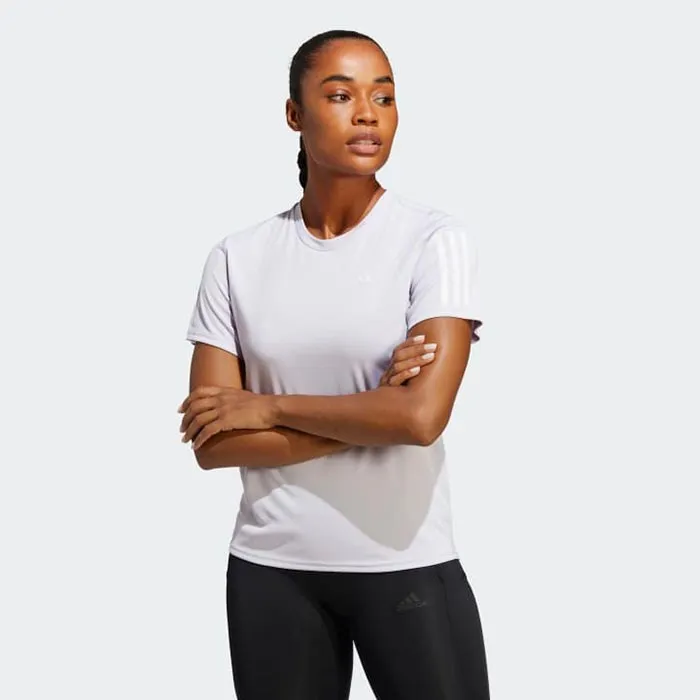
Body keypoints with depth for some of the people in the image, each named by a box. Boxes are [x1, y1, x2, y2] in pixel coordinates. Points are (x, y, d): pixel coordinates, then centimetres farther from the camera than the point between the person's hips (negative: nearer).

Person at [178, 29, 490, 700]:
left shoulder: (434, 239, -8)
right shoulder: (237, 258, 0)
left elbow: (421, 416, -20)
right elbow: (211, 441, -5)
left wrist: (268, 405, -10)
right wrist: (369, 416, -13)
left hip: (407, 565, -2)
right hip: (271, 569, 2)